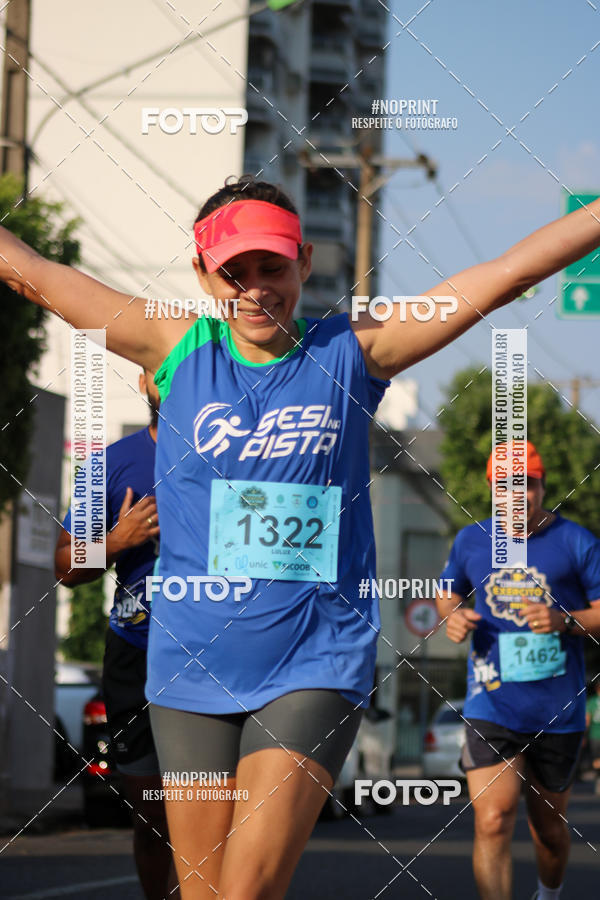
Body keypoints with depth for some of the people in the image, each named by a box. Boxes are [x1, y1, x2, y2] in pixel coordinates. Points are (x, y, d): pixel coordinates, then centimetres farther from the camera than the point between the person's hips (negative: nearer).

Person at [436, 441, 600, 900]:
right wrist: (452, 616, -2)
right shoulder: (471, 540, 6)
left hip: (558, 711, 0)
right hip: (491, 707, 0)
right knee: (493, 822, -18)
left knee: (549, 825, 16)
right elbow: (449, 595, 22)